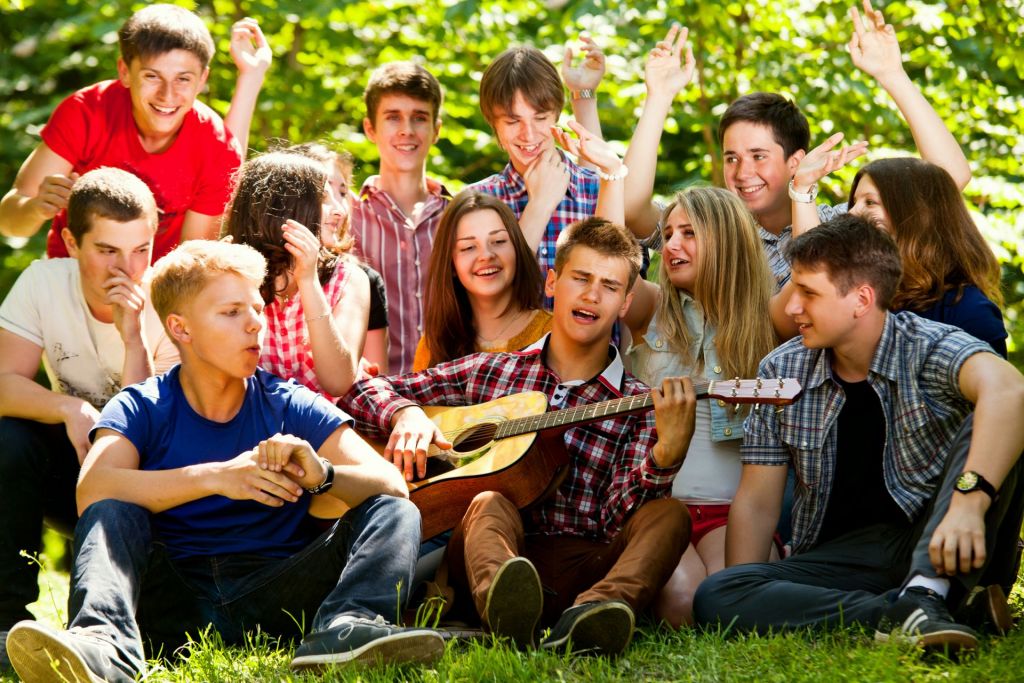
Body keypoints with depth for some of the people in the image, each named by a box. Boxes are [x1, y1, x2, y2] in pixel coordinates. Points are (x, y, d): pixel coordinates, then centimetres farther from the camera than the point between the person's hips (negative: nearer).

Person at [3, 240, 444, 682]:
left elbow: (391, 487, -2)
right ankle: (105, 646, -52)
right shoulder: (141, 410, 6)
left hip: (276, 594, 1)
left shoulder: (292, 408, 9)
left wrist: (323, 475, -25)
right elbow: (92, 491, -16)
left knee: (395, 514, -16)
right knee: (111, 513, -22)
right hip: (176, 602, -1)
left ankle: (346, 629, -49)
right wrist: (217, 477, -25)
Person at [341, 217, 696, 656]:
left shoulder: (638, 407, 11)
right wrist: (406, 413, -4)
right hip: (491, 558, 0)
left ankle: (589, 616, -57)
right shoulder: (489, 373, 16)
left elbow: (616, 522, -4)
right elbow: (363, 393, 18)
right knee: (491, 504, -30)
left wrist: (666, 454, -23)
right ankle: (504, 607, -65)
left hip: (585, 572, 0)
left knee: (669, 515, -25)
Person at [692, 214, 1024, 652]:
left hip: (931, 544, -3)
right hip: (838, 558, 3)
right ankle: (898, 613, -34)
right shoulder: (782, 372, 4)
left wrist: (969, 501, -49)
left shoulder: (930, 349, -10)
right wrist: (746, 607, -8)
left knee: (987, 431, -26)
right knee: (713, 597, -25)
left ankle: (924, 594, -36)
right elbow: (756, 502, 5)